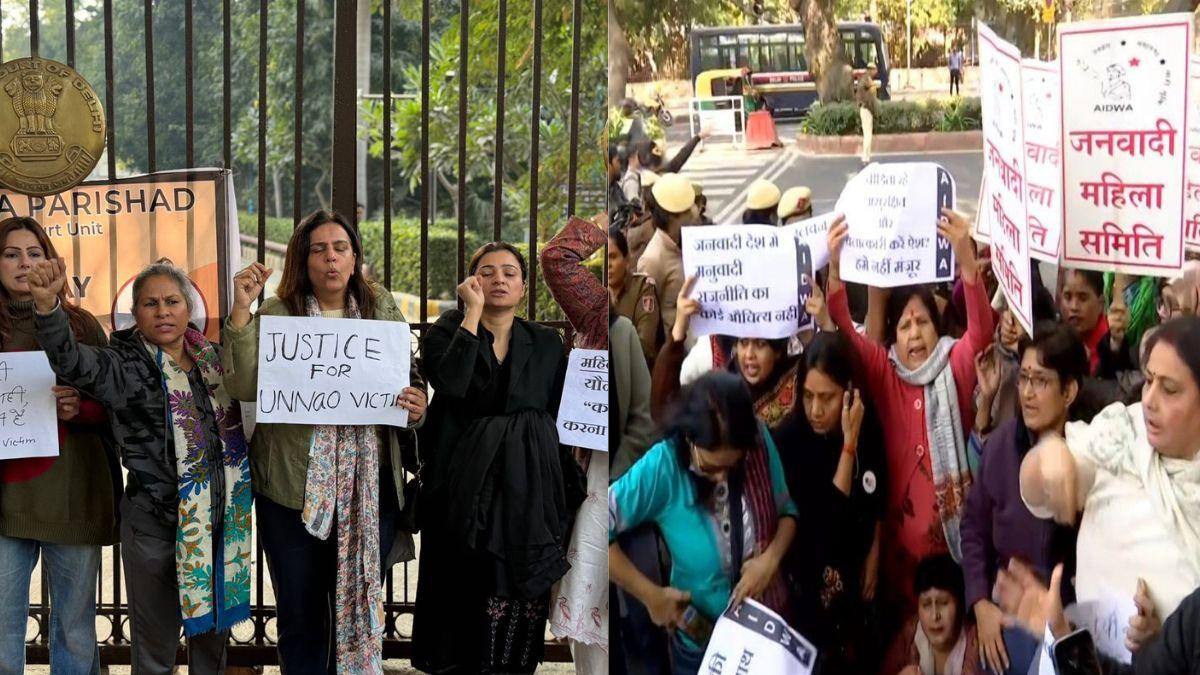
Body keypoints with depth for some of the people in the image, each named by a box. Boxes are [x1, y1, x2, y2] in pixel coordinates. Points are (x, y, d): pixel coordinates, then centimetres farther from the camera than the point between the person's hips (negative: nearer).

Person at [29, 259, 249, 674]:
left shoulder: (213, 358, 7)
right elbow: (71, 360, -25)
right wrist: (47, 304, -46)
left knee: (213, 632, 18)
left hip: (220, 519, 4)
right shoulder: (125, 366, -8)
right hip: (155, 525, -4)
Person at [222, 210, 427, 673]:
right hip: (294, 489, -2)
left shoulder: (383, 309, 7)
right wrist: (241, 309, -19)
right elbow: (244, 386, -12)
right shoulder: (275, 315, -1)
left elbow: (413, 378, 14)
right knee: (300, 616, 9)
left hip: (369, 488, 2)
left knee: (361, 608, 10)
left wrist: (417, 404, -8)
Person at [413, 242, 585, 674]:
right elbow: (449, 383, -22)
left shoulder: (547, 343, 8)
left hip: (529, 483, 2)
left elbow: (557, 418, 11)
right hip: (468, 483, -2)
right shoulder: (446, 331, -1)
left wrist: (567, 489, 6)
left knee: (522, 594, 2)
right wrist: (473, 312, -17)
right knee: (468, 591, -1)